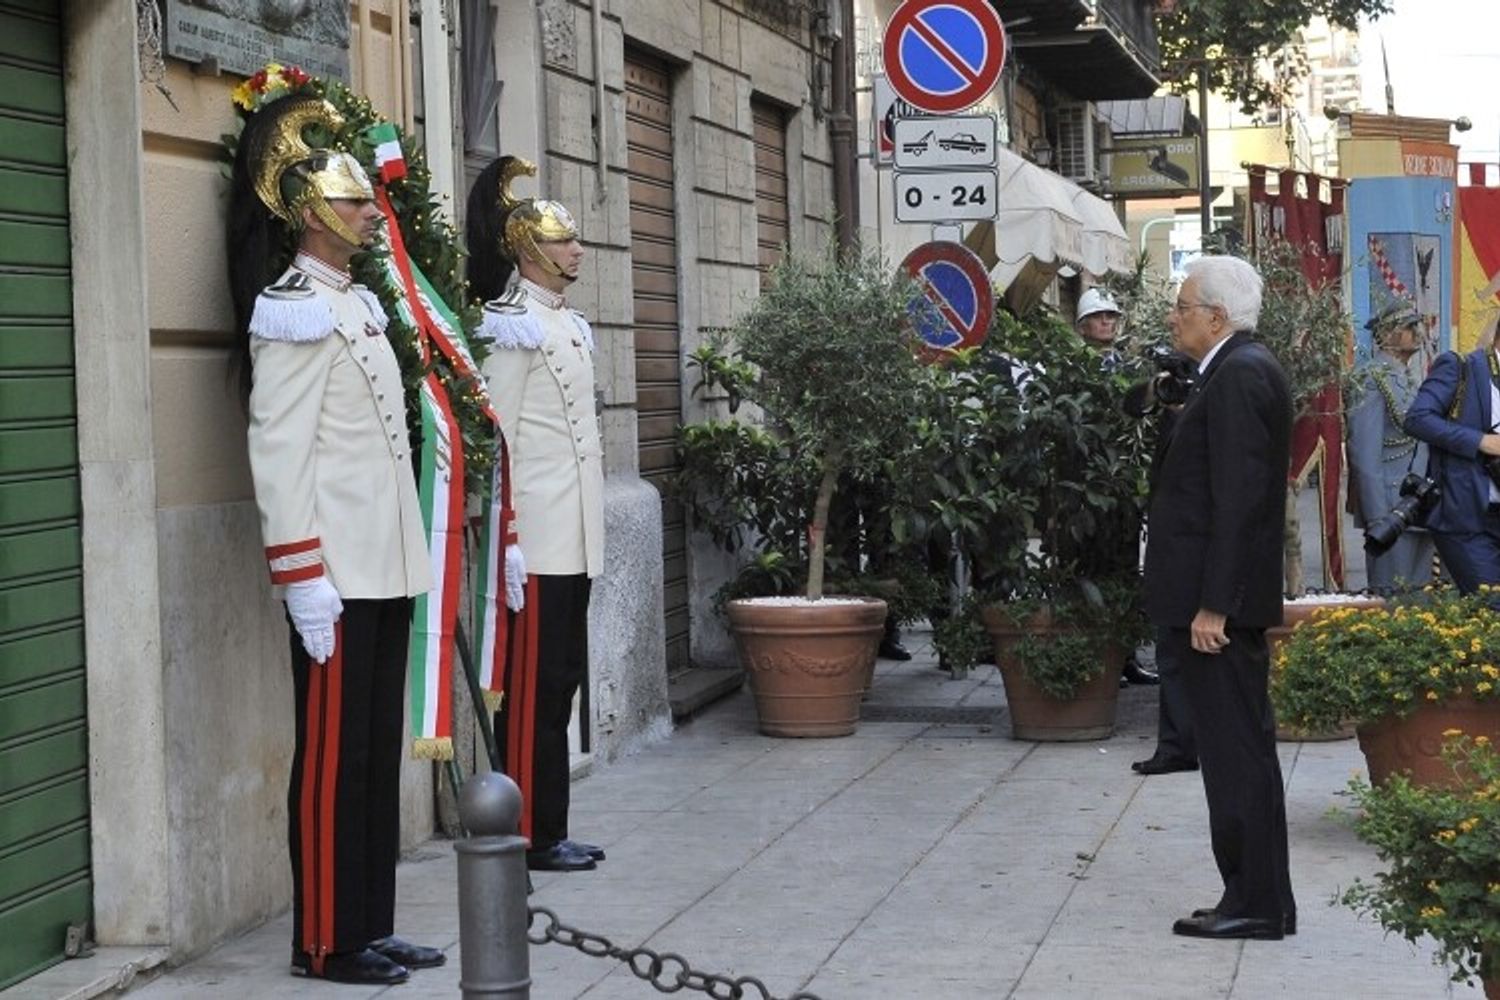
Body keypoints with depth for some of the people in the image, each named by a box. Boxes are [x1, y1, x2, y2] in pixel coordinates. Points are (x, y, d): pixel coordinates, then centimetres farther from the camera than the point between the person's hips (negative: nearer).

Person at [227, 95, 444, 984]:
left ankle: (372, 925, 19)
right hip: (337, 576, -9)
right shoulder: (296, 312, -12)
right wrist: (304, 581, -21)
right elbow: (279, 458, -17)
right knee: (332, 753, -2)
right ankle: (328, 941, 6)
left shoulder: (359, 305, 16)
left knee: (380, 747, 12)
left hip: (387, 568, 9)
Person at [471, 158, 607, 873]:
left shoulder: (568, 325, 17)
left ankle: (550, 829, 19)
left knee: (561, 678, 12)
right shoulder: (514, 326, -11)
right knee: (535, 686, -4)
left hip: (573, 538, 9)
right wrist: (508, 536, -17)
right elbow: (497, 438, -15)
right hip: (538, 538, -9)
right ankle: (532, 835, 1)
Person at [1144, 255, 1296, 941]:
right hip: (1217, 595, 11)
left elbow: (1238, 497, -22)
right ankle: (1255, 898, 19)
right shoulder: (1241, 370, 16)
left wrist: (1213, 604, -23)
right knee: (1237, 748, 13)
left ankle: (1258, 904, 1)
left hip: (1220, 599, -11)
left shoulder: (1239, 375, -15)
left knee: (1237, 749, -5)